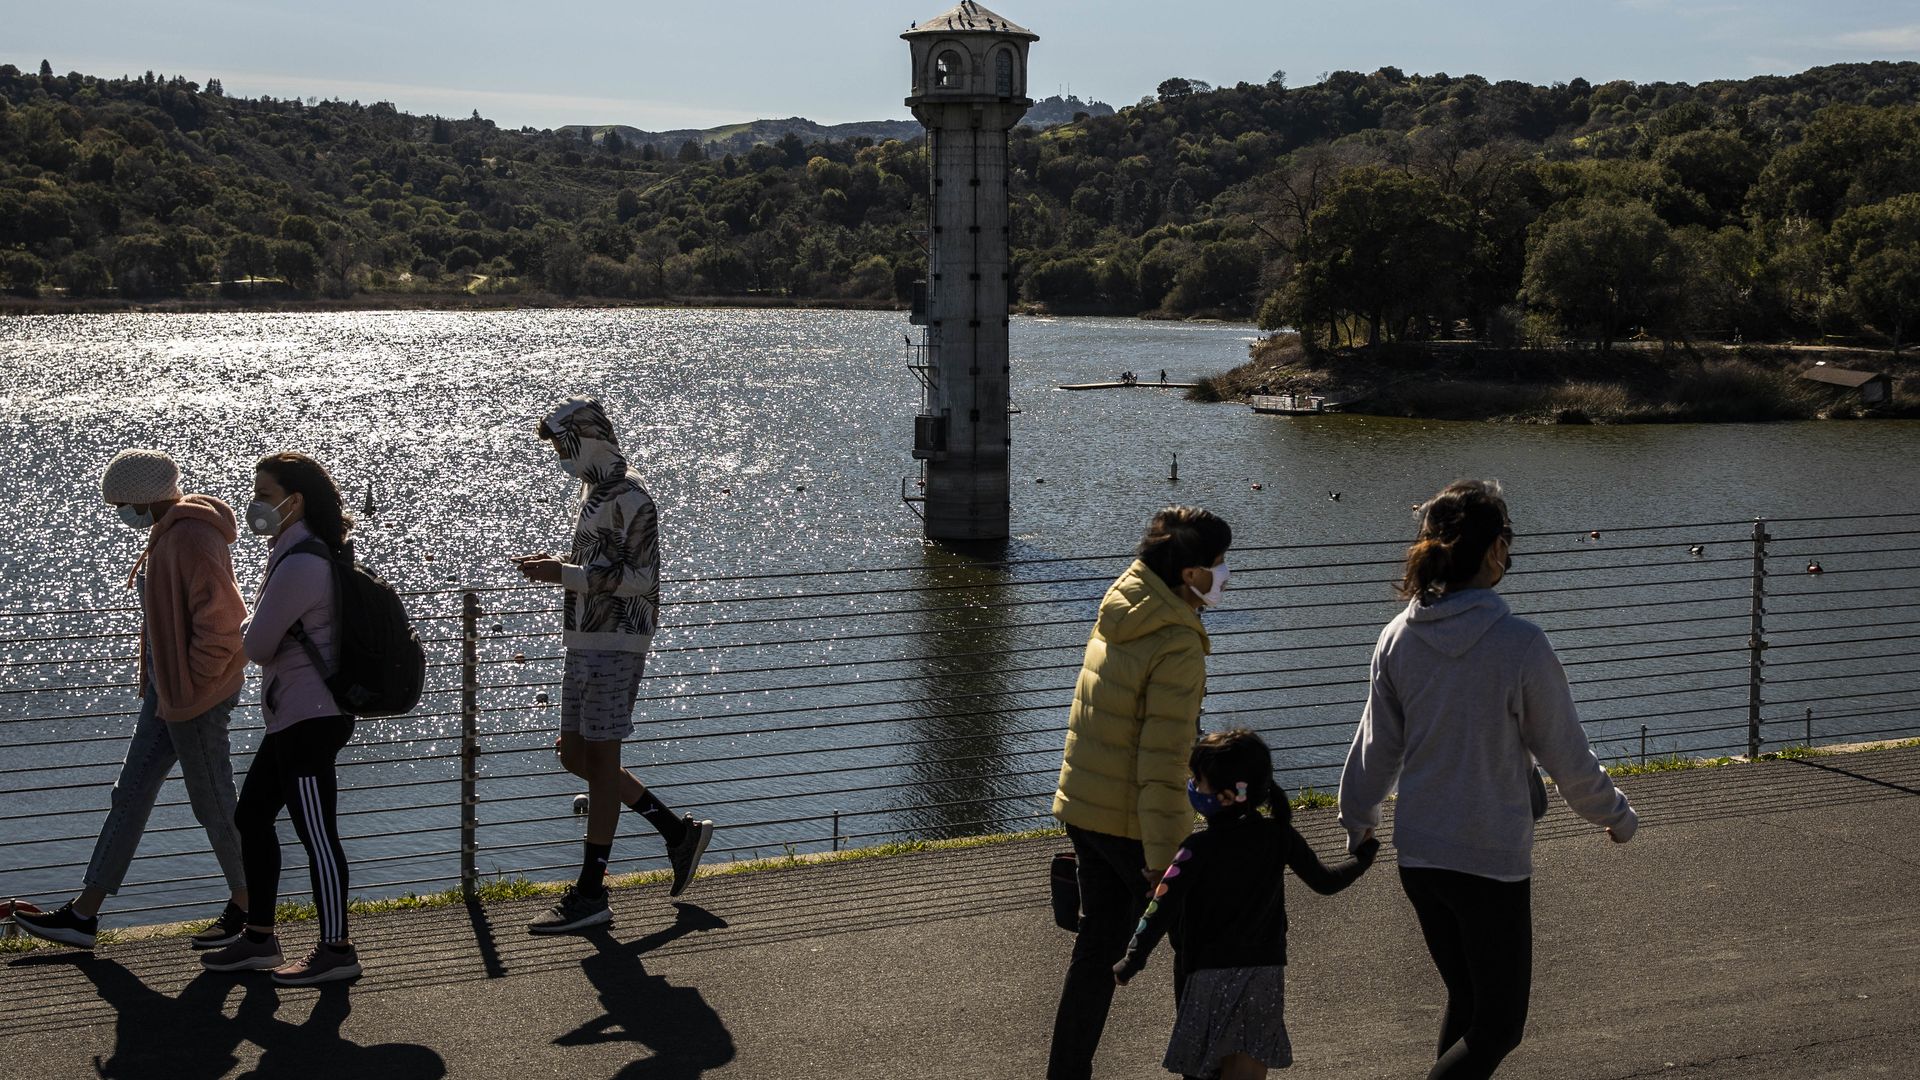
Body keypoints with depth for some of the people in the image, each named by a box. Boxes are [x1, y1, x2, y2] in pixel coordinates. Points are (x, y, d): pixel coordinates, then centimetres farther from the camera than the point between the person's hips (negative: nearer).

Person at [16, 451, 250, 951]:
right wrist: (163, 684, 16)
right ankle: (84, 914, 19)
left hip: (196, 696, -11)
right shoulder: (169, 531, 11)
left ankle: (247, 908, 19)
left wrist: (192, 681, -18)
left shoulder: (192, 539, -21)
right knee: (130, 794, 13)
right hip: (167, 690, 11)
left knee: (213, 804, 2)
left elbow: (221, 621, -27)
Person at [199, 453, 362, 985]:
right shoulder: (301, 552, 14)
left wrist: (252, 629, 5)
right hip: (294, 716, 11)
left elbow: (257, 645, -15)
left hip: (310, 717, -11)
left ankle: (336, 950, 3)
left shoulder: (299, 564, -19)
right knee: (251, 817, 16)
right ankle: (259, 938, 25)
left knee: (316, 831, -5)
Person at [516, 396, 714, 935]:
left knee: (600, 758, -6)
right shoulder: (592, 492, 16)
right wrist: (556, 566, 7)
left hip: (615, 645, -10)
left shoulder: (629, 499, -14)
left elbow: (638, 577, -19)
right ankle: (679, 833, 21)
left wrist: (564, 575, -20)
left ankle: (590, 894, -1)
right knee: (574, 754, 12)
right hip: (585, 642, 10)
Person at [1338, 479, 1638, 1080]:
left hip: (1417, 857, 6)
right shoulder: (1519, 644, -18)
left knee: (1465, 1001, 23)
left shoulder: (1399, 638, -3)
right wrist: (1616, 817, 11)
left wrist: (1358, 818, 27)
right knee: (1498, 1027, 6)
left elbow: (1376, 745, 8)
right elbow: (1566, 754, -7)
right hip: (1493, 863, -6)